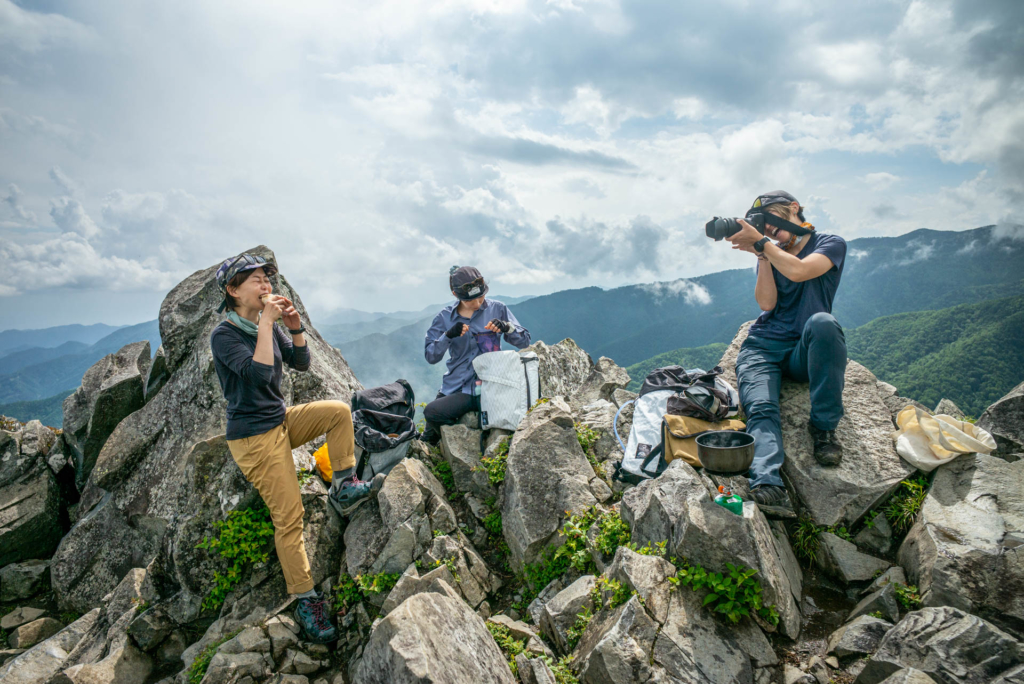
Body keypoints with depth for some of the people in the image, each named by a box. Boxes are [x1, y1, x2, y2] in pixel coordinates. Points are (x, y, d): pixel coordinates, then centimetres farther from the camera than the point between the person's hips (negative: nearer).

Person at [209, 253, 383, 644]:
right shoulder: (224, 335, -16)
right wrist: (266, 323, -27)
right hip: (253, 436, -7)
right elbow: (259, 373, -30)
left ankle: (344, 488, 3)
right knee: (289, 517, -6)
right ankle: (306, 601, 6)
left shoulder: (268, 328, 5)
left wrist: (294, 328, -9)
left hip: (281, 421, 7)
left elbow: (301, 363, 5)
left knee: (339, 411, -4)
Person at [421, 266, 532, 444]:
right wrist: (448, 335, -17)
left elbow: (524, 341, 4)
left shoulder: (497, 309, 3)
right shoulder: (445, 317, 6)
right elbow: (430, 356, 0)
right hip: (456, 387, 3)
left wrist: (507, 327, -16)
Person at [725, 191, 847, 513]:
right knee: (761, 409, -27)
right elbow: (767, 302, 1)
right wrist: (761, 254, -3)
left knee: (823, 322, -38)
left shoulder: (831, 244, 7)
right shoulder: (770, 253, 18)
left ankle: (823, 427, -25)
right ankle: (767, 486, -48)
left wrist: (760, 242, -9)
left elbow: (798, 271, -16)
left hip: (805, 352, -2)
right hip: (762, 347, 2)